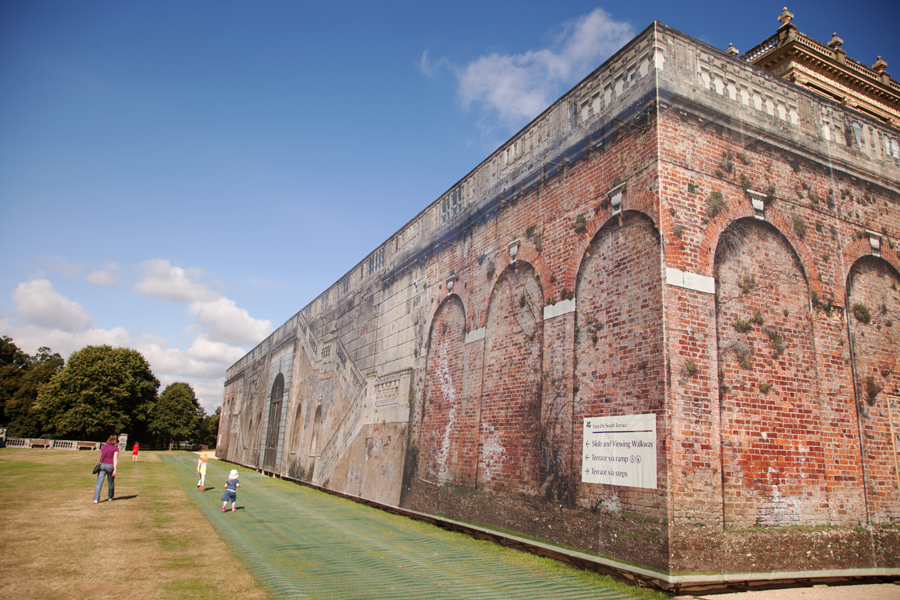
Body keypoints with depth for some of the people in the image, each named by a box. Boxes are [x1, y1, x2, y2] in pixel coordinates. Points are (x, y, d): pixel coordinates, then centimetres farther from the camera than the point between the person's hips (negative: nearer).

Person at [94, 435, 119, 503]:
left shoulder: (103, 446, 11)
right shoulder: (115, 448, -5)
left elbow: (101, 456, 20)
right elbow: (115, 459, -11)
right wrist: (115, 469, -13)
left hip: (102, 464, 3)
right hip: (110, 466, -3)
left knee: (99, 482, -2)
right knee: (111, 482, 14)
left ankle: (96, 499, -11)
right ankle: (110, 497, 30)